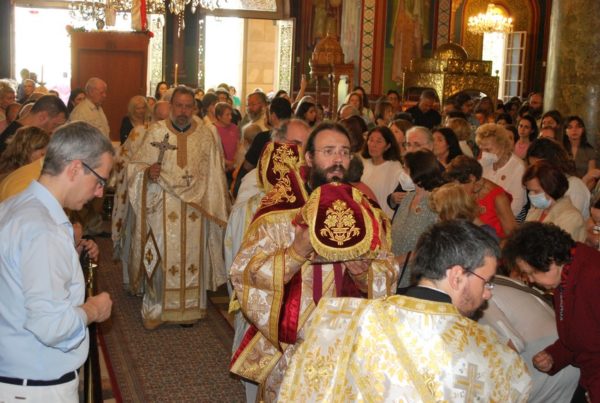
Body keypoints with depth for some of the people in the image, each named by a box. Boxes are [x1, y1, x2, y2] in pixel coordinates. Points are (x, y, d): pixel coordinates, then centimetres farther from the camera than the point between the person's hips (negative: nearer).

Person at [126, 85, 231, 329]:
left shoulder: (206, 135, 2)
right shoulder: (156, 132, -2)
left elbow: (213, 175, 8)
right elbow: (137, 165, 1)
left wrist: (215, 209, 6)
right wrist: (148, 172, -21)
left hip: (195, 209, 2)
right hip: (163, 208, -1)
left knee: (192, 258, 8)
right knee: (161, 258, 2)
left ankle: (189, 308, 22)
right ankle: (156, 308, 17)